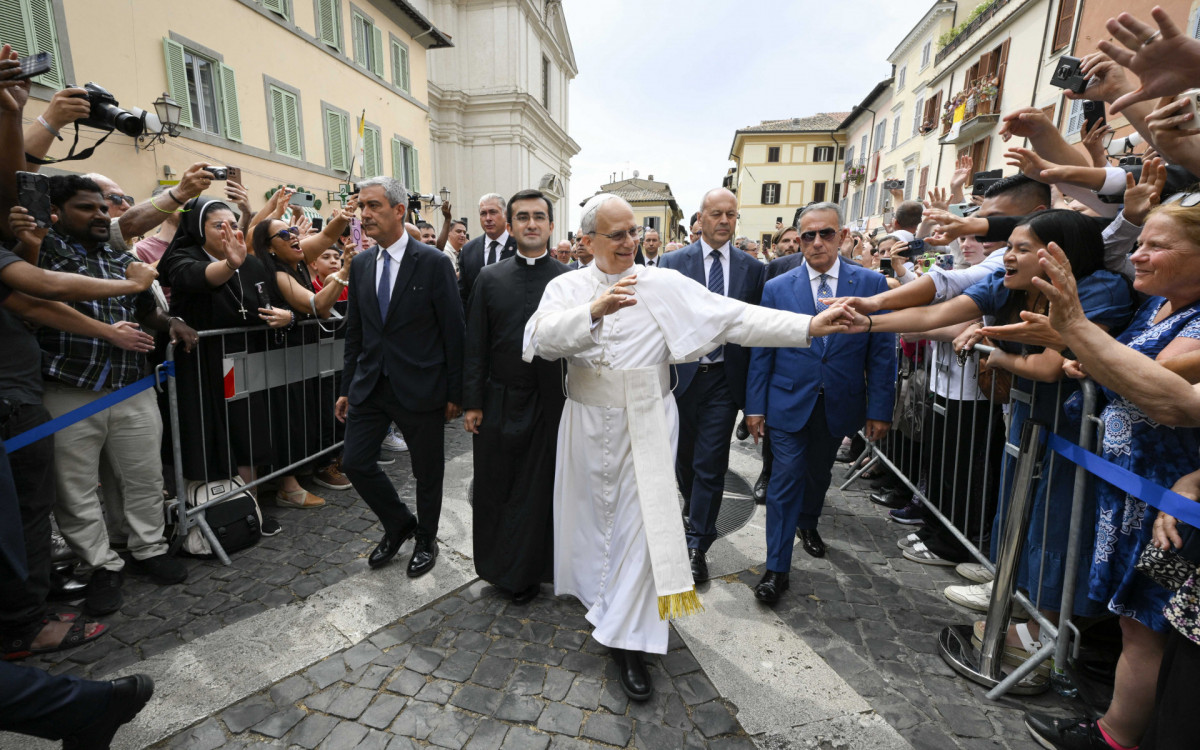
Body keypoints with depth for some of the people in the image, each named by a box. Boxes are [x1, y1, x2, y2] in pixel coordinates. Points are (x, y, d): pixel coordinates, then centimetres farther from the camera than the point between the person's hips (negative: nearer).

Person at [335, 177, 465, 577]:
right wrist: (346, 389, 11)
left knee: (427, 470, 10)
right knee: (355, 462, 7)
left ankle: (426, 540, 34)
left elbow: (454, 332, -10)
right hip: (371, 384, 5)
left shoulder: (433, 263, -10)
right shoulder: (360, 264, 7)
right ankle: (398, 523, 32)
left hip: (420, 387, -5)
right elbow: (354, 331, 12)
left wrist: (454, 393, -9)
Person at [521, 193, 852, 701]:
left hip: (646, 425, -1)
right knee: (590, 512, 18)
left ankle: (627, 639, 15)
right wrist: (594, 310, -37)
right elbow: (543, 336, -20)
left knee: (640, 521, 0)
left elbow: (734, 317, -12)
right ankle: (594, 589, 47)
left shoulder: (665, 285, -5)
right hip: (587, 425, 2)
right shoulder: (567, 287, -1)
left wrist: (810, 326, -21)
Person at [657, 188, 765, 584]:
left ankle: (697, 544, 13)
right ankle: (695, 511, 46)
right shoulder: (673, 262, -1)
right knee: (683, 457, 18)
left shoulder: (752, 268, 2)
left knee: (711, 464, 1)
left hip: (725, 378, 0)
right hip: (682, 373, 1)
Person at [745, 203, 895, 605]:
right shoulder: (777, 288, -3)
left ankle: (807, 523, 50)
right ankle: (777, 569, 9)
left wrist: (879, 409, -4)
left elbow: (881, 352, -2)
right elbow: (761, 352, -1)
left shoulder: (871, 284, -2)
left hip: (839, 406, 2)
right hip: (789, 403, -2)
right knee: (785, 480, -2)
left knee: (819, 472, 21)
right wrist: (755, 405, -4)